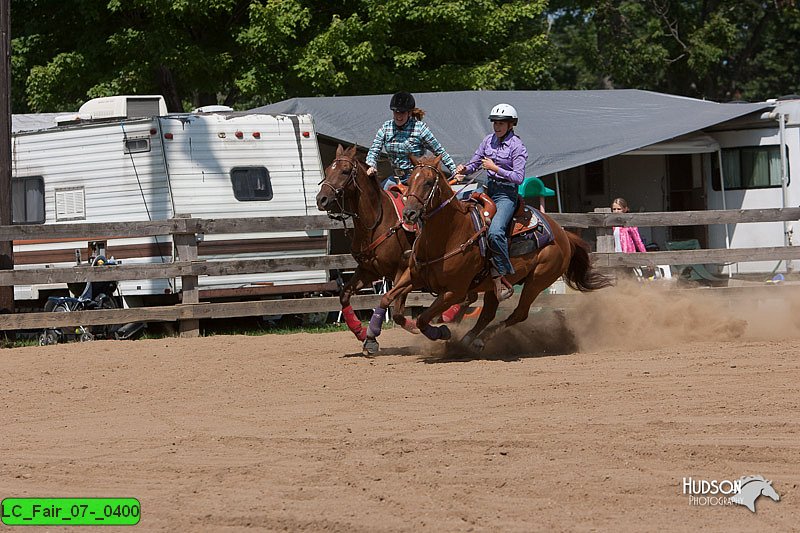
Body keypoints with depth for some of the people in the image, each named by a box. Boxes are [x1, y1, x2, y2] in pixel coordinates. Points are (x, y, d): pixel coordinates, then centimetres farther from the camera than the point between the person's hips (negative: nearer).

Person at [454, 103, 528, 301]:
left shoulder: (517, 146, -9)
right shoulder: (489, 140, 9)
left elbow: (519, 177, -14)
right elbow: (475, 162, 15)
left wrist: (495, 168, -20)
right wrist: (464, 169, -7)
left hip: (507, 194, -7)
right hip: (489, 189, 7)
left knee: (495, 231, -29)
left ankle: (503, 277, -20)